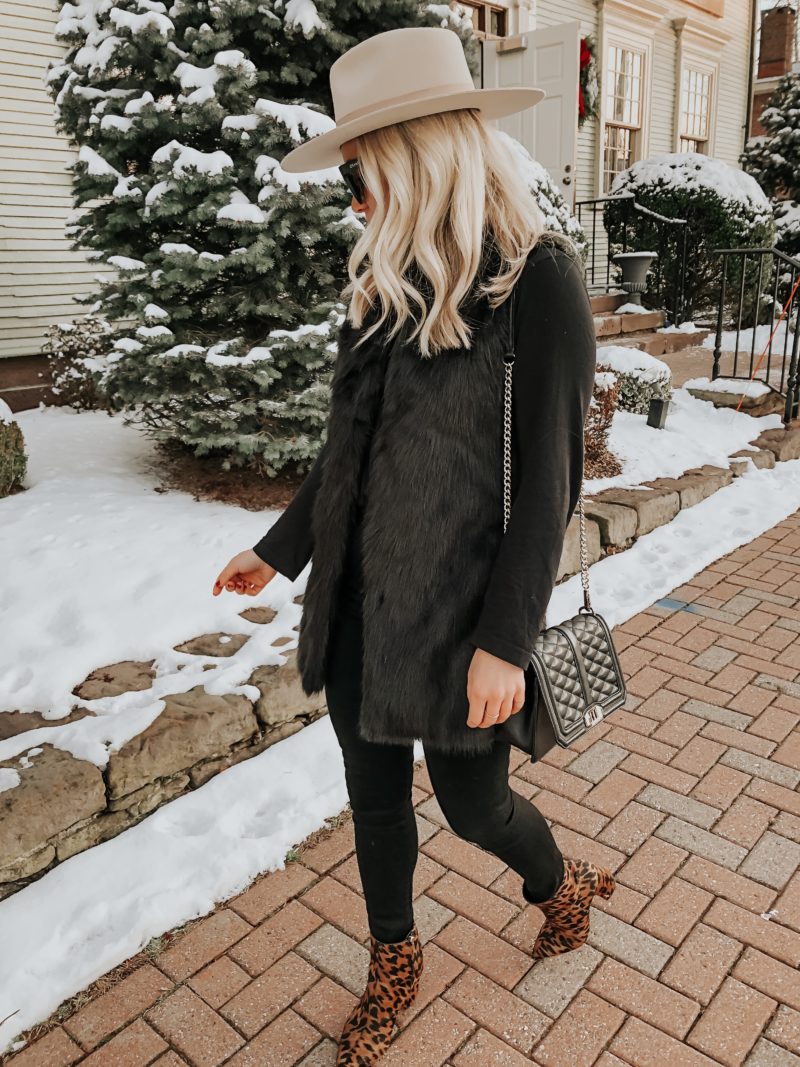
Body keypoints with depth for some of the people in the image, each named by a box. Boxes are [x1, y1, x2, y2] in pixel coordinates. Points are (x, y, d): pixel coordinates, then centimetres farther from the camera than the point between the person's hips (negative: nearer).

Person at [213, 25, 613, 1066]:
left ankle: (564, 886, 48)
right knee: (374, 794, 18)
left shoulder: (537, 278, -13)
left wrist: (504, 640, -16)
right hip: (359, 596, 6)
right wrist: (279, 549, 15)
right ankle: (394, 961, 45)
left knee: (473, 802, 13)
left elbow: (547, 479, -15)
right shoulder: (386, 279, 5)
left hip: (455, 610, -6)